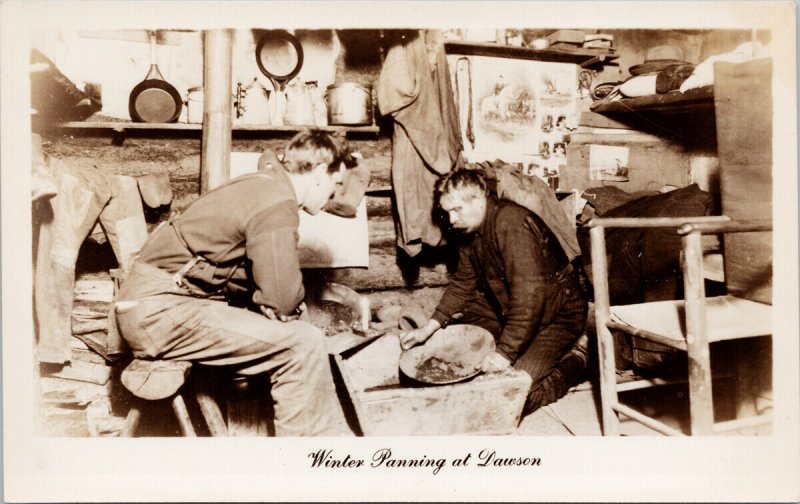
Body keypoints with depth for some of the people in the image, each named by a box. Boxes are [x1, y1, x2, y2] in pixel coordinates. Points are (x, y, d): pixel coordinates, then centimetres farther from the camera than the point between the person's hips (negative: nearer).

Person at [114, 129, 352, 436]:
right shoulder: (277, 205, -18)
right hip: (160, 310, -10)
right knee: (302, 343, -17)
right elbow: (283, 302, -20)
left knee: (298, 333, 12)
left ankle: (332, 434, 16)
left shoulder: (264, 184, 12)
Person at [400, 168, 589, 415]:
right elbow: (463, 283, 9)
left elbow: (529, 294, -33)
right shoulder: (469, 228, 0)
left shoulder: (512, 224, -28)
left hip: (558, 313, -9)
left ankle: (576, 358, 5)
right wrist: (429, 327, 0)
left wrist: (505, 352, -34)